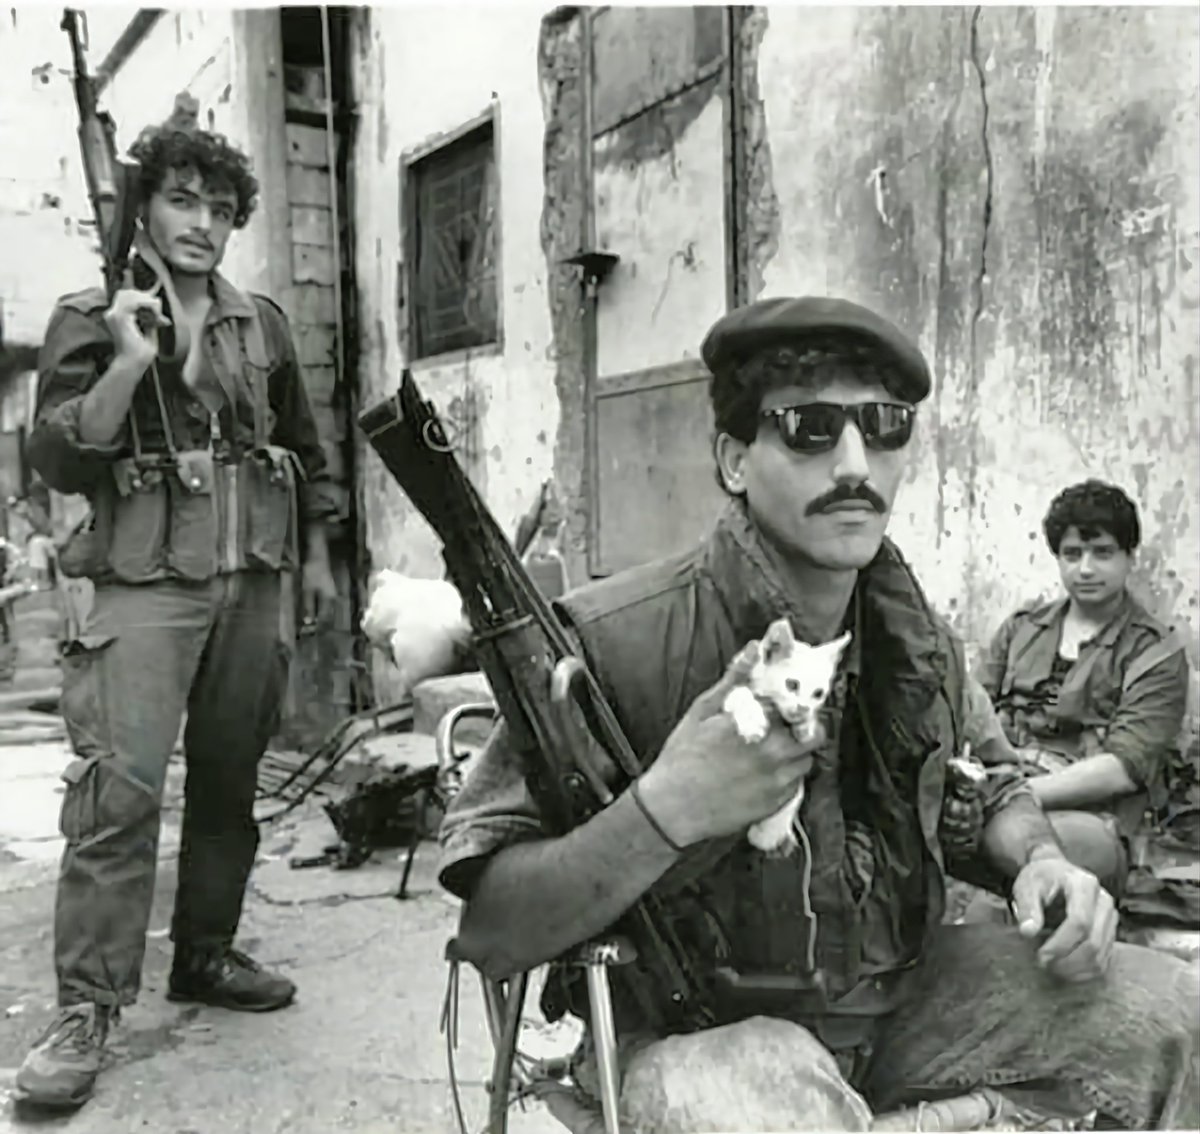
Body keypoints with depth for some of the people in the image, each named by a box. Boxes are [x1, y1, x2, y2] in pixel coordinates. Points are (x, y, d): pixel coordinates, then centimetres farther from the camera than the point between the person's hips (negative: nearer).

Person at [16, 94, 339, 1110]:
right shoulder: (90, 319, 4)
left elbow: (305, 451, 21)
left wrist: (316, 556, 17)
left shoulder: (262, 324, 13)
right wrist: (127, 364, -16)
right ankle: (88, 1006, -4)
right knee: (119, 786, -13)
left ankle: (206, 954, 23)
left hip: (257, 576, 4)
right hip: (149, 577, -4)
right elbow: (58, 461, -5)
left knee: (230, 777, 9)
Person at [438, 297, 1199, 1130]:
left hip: (899, 996, 7)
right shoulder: (614, 644, -23)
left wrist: (1042, 864, -6)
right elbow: (489, 935, -22)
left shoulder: (916, 639, -3)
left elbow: (989, 790, 16)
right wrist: (665, 811, -36)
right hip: (694, 1028, -6)